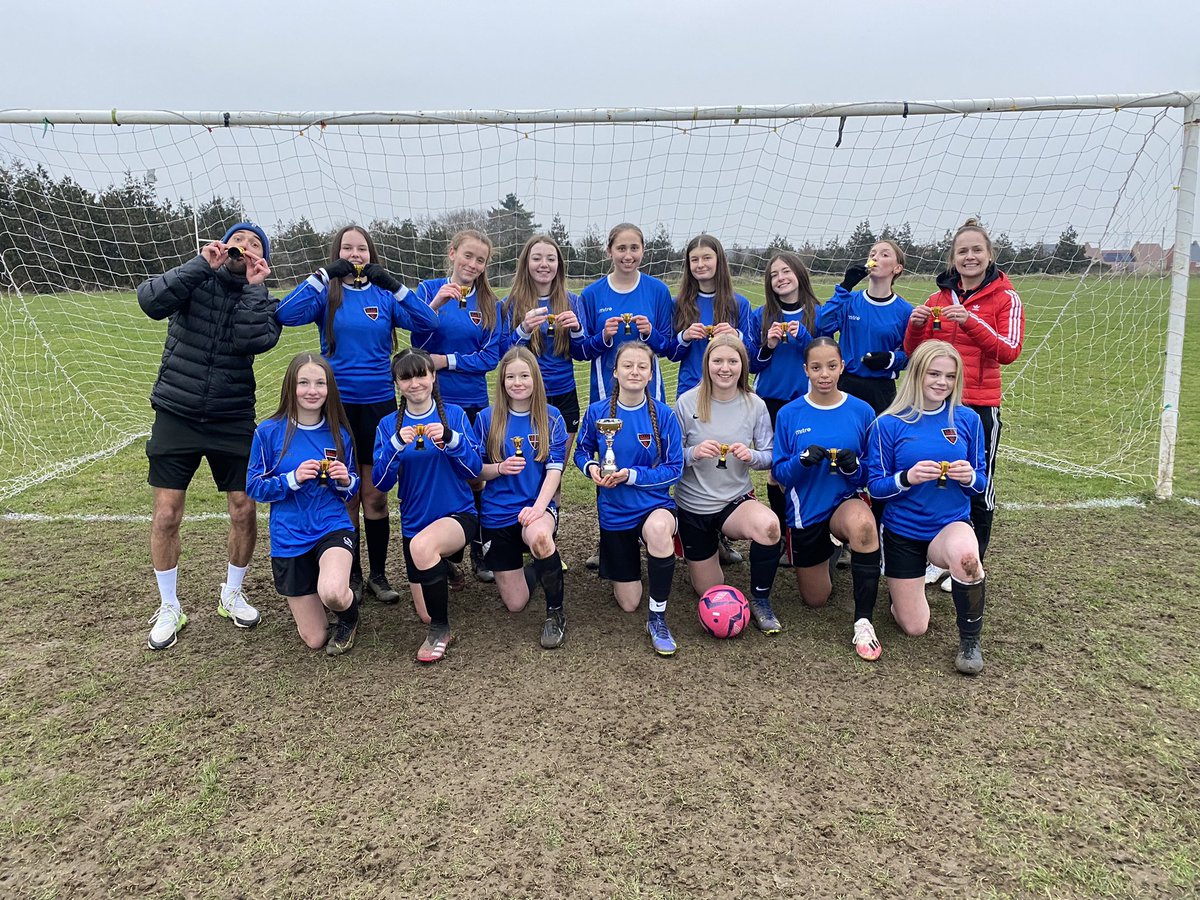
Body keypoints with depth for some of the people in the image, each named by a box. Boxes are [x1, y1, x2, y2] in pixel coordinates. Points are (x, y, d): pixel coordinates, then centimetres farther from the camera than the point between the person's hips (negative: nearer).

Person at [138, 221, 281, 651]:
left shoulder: (261, 299, 2)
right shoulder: (194, 280, -1)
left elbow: (250, 341, -18)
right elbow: (151, 301, -21)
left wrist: (254, 287, -16)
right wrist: (202, 264, -22)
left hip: (232, 421, 1)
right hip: (176, 416, -1)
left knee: (244, 510, 1)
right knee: (166, 515, 1)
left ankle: (232, 594, 25)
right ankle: (169, 607, 20)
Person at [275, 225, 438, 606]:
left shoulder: (383, 295, 5)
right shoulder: (327, 293, 1)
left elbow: (427, 322, -7)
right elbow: (286, 315, -16)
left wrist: (393, 283, -15)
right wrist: (323, 275, -18)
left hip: (379, 403, 1)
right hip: (338, 403, -1)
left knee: (375, 495, 6)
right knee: (346, 495, 8)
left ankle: (378, 574, 19)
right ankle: (352, 575, 21)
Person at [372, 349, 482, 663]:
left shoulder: (454, 414, -3)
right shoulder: (389, 424, 1)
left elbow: (474, 470, -9)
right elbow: (381, 483, -6)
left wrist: (450, 438, -25)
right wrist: (397, 445, -22)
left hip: (459, 514, -3)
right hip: (414, 522, 3)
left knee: (422, 545, -38)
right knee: (425, 614, 6)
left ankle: (441, 630, -16)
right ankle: (443, 565, 41)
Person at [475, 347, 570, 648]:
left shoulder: (551, 418, -2)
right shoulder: (487, 419, 0)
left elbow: (554, 470, -7)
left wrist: (538, 506, -23)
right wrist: (499, 468, -18)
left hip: (538, 506, -2)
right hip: (498, 513, 2)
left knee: (538, 536, -41)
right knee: (515, 604, 2)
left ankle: (555, 612, -16)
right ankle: (538, 567, 38)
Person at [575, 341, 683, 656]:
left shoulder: (663, 415, -12)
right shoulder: (597, 412, -8)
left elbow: (674, 468, -10)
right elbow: (582, 451, 8)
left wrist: (632, 475, -22)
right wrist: (591, 467, -15)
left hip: (654, 503, -2)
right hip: (614, 510, 2)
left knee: (658, 530, -42)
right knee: (628, 603, 10)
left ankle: (657, 617, -21)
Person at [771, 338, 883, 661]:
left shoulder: (862, 412, -6)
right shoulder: (789, 414, -6)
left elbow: (871, 474, 0)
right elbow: (779, 473, -5)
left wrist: (853, 466, -23)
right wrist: (802, 461, -26)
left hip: (845, 502, -1)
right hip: (805, 511, 2)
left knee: (862, 523, -40)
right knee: (815, 600, 14)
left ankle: (864, 621, -26)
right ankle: (827, 553, 48)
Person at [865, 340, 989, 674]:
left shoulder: (967, 419, -3)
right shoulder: (890, 424, -9)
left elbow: (981, 483, 4)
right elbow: (875, 485, -7)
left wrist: (970, 477, -20)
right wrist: (907, 478, -27)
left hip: (952, 523, 1)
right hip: (903, 531, 0)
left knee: (965, 554, -39)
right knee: (914, 628, 3)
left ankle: (970, 639, -12)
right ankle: (906, 581, 40)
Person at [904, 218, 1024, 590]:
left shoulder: (1005, 298, -3)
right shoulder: (939, 298, 8)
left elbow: (1010, 351, -14)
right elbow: (914, 353, 8)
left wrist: (972, 321, -26)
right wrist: (915, 326, -12)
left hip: (980, 406, -4)